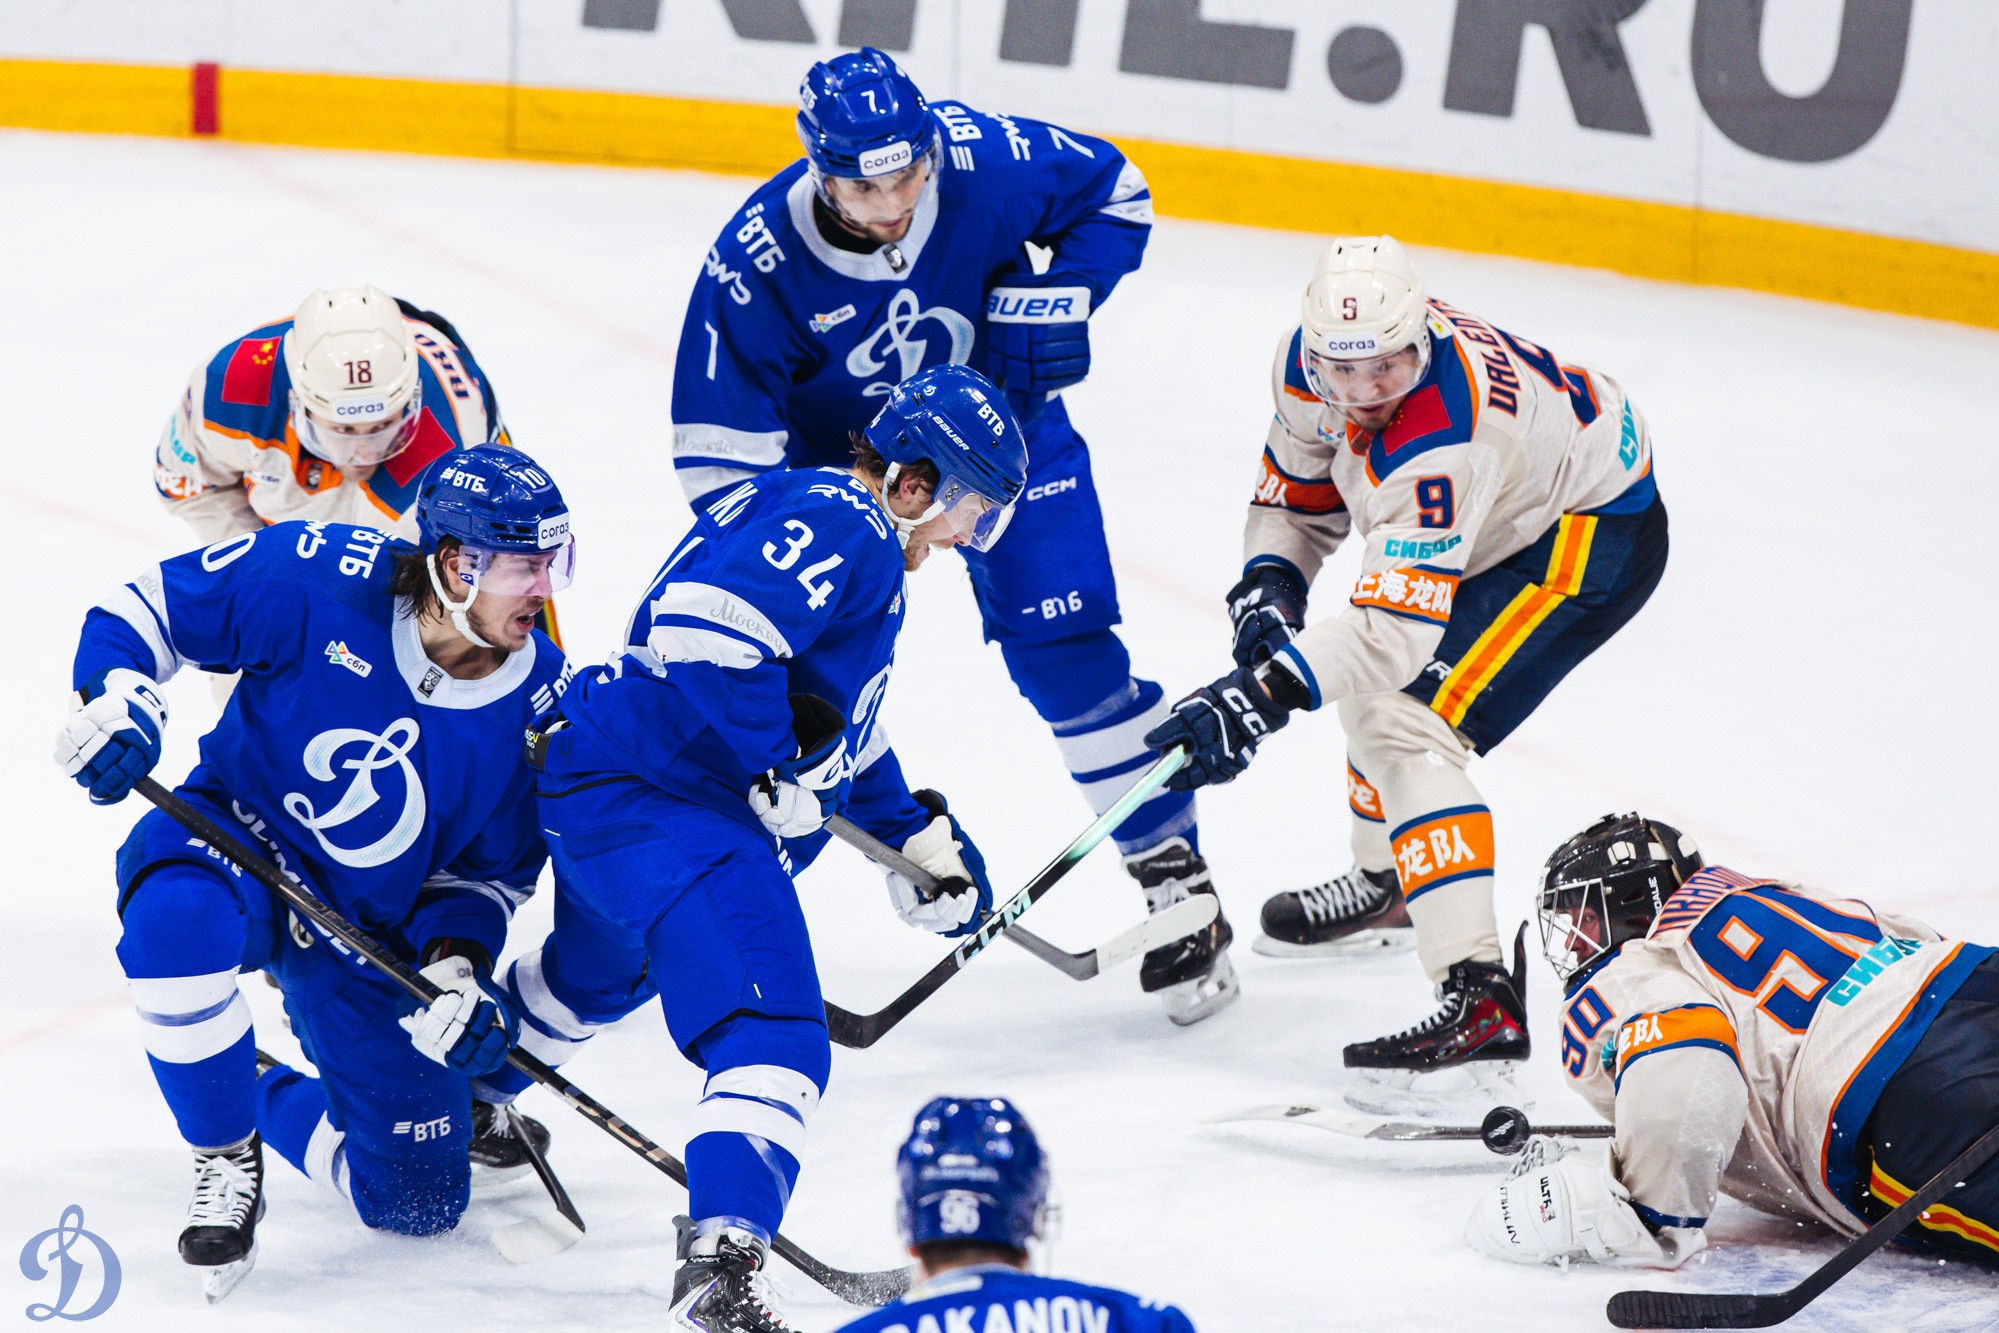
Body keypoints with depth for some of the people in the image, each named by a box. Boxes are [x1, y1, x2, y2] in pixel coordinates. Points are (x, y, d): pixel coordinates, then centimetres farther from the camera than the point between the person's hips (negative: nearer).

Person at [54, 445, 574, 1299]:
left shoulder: (538, 702, -11)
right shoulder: (322, 580, -22)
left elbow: (492, 868, 2)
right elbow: (150, 609, -11)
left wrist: (458, 961, -15)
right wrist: (116, 701, -29)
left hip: (371, 928, 4)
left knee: (419, 1200, -1)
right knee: (176, 919, -43)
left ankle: (264, 1100, 31)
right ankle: (225, 1159, -19)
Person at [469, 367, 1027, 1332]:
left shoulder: (826, 527, 23)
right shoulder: (842, 529, -13)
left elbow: (838, 724, 35)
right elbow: (703, 622, -30)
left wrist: (917, 836, 34)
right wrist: (777, 763, -21)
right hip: (663, 806, -12)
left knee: (599, 972, 39)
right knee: (772, 1033, -23)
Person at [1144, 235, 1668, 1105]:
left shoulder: (1442, 439, -38)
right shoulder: (1315, 361, -13)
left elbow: (1399, 619, -43)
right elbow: (1299, 493, 5)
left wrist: (1261, 694, -51)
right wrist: (1268, 586, -13)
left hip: (1595, 537, -10)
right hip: (1506, 519, 10)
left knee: (1407, 728, -23)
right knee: (1370, 682, 26)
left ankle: (1481, 1003, -32)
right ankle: (1390, 887, 51)